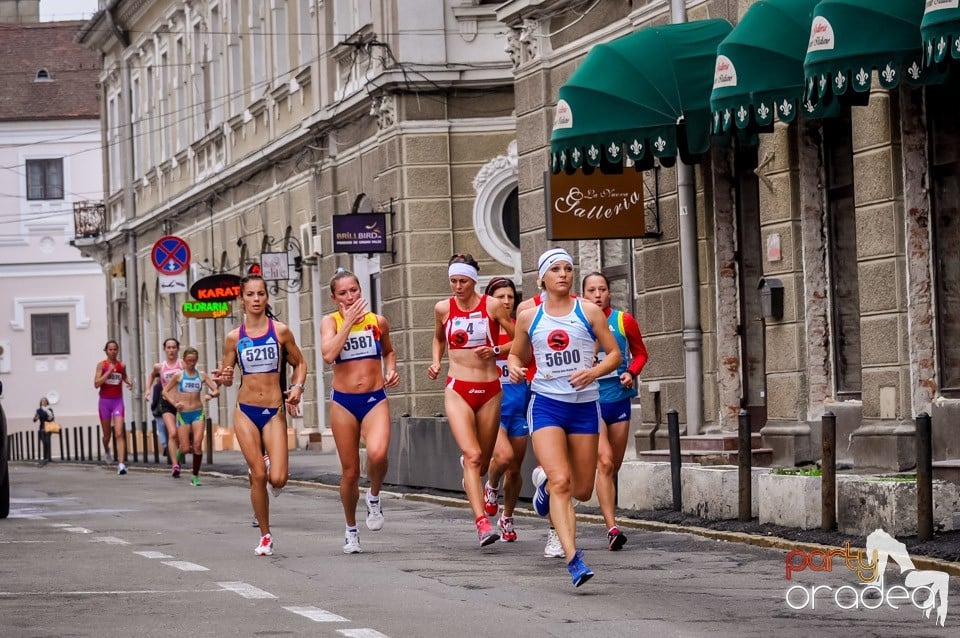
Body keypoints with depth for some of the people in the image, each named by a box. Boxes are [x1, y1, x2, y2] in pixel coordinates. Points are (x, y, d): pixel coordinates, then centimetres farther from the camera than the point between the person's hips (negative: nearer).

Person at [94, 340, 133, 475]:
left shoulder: (122, 365, 3)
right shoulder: (102, 365, -5)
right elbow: (96, 384, -15)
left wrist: (128, 382, 4)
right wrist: (109, 371, -21)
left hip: (118, 401, 0)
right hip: (105, 401, 0)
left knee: (119, 433, -14)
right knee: (107, 434, 13)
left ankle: (121, 464, -21)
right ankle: (106, 449, 48)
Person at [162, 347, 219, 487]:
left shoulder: (202, 375, 5)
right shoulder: (178, 375, 1)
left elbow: (216, 391, 5)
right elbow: (165, 391, 5)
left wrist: (210, 395, -18)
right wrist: (174, 403, -9)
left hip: (198, 412, 1)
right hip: (183, 413, -1)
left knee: (197, 445, -14)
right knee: (185, 448, -4)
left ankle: (195, 476, -3)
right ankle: (179, 450, 34)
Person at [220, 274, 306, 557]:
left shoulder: (280, 331, -1)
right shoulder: (234, 338, 2)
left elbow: (299, 363, 12)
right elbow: (226, 377, 10)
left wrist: (297, 387, -5)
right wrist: (225, 378, -14)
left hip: (274, 411, -1)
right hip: (245, 411, 1)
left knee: (277, 479, -12)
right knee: (258, 476, -4)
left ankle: (273, 469, 27)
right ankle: (265, 536, 11)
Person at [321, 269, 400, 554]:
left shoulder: (378, 321, 4)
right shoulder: (330, 322, -2)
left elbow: (389, 351, 24)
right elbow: (328, 354, -21)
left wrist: (391, 370, 4)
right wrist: (348, 320, -17)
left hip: (375, 399, 0)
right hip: (343, 402, 0)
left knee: (377, 454, -28)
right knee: (350, 471, 5)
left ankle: (374, 498, 3)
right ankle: (351, 530, 25)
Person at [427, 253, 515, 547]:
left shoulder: (492, 306, -4)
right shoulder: (443, 309, 3)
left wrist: (495, 350, -14)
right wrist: (436, 361, 7)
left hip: (489, 390, 1)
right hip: (458, 390, -1)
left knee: (482, 463, 11)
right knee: (472, 456, -18)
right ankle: (482, 523, -25)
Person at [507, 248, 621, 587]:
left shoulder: (589, 312, 2)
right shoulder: (528, 317, 5)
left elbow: (614, 354, 3)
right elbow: (517, 355, 18)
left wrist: (593, 372, -16)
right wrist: (514, 368, -6)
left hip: (585, 405, 1)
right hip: (546, 403, -1)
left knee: (582, 490, 8)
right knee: (561, 482, -19)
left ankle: (544, 481, 43)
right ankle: (573, 557, -20)